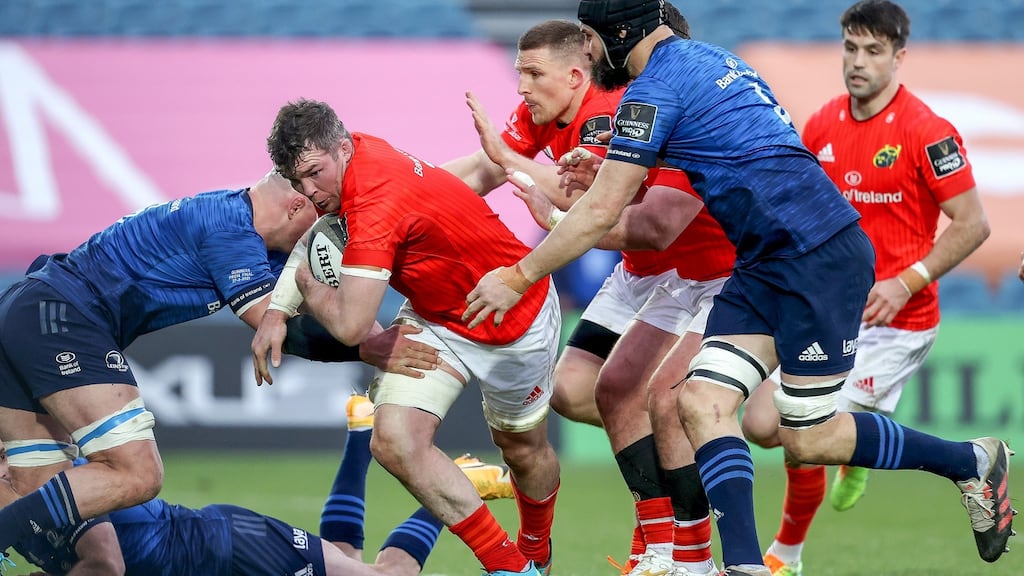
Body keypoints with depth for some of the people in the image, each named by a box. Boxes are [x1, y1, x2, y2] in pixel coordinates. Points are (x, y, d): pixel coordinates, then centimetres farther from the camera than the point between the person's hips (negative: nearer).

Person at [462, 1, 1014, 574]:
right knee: (702, 403, -4)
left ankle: (972, 462, 15)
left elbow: (599, 215, -13)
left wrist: (517, 278, -4)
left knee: (810, 440, -3)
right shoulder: (706, 57, 15)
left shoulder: (654, 90, -12)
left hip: (822, 255, -10)